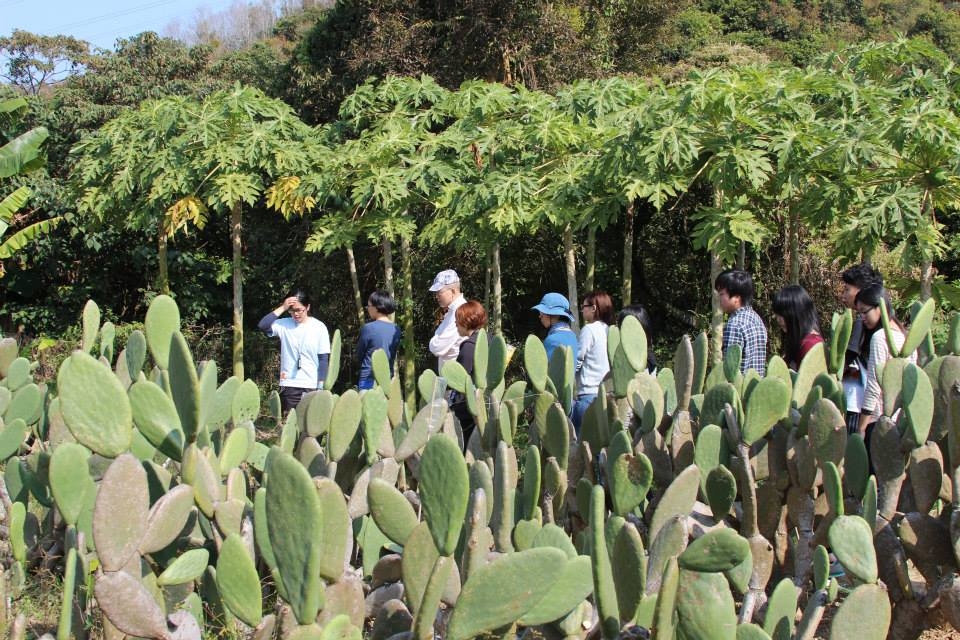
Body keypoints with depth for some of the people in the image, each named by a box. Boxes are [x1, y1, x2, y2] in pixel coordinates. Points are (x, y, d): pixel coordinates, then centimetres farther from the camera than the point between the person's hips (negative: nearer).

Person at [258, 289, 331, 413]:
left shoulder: (319, 327, -1)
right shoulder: (284, 325, 3)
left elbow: (324, 359, 0)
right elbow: (262, 326, -13)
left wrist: (321, 387, -5)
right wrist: (282, 308, -13)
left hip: (312, 386, -1)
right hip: (289, 385, 1)